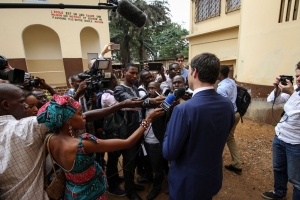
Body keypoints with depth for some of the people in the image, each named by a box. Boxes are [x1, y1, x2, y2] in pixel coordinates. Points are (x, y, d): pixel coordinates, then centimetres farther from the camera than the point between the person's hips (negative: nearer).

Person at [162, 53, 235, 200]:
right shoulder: (228, 105, -9)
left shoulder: (184, 109, -31)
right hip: (214, 178, 6)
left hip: (187, 183, -5)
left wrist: (171, 126, -9)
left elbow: (169, 153, -22)